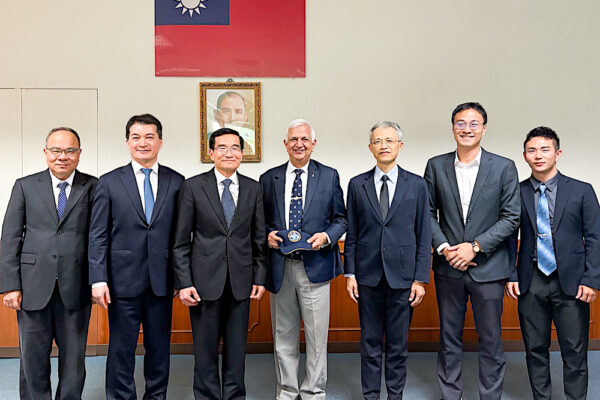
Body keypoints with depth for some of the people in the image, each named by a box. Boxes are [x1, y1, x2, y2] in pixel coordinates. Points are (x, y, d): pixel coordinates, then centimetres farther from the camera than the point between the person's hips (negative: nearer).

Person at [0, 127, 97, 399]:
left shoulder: (93, 187, 3)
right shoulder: (25, 186, 6)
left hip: (75, 288, -1)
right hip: (33, 287, 1)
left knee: (73, 359, 11)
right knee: (33, 359, 11)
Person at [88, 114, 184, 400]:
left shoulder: (176, 182, 4)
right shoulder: (109, 182, 2)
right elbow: (98, 235, -1)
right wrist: (98, 279, -8)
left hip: (161, 280, 1)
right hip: (123, 278, -1)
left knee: (159, 346, 13)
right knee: (121, 347, 7)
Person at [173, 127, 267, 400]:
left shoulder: (254, 188, 6)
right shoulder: (193, 186, -1)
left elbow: (259, 239, 9)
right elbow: (181, 241, -2)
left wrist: (259, 278, 5)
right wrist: (184, 282, -7)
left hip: (241, 282, 2)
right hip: (205, 280, -2)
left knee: (236, 347, 12)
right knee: (205, 348, 8)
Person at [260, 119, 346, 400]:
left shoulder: (329, 176, 5)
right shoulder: (269, 178, 8)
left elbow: (341, 219, 7)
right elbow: (262, 221, 13)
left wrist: (326, 236, -11)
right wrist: (268, 234, -7)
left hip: (315, 266, -1)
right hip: (280, 267, 2)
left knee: (317, 336, 6)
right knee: (283, 336, 13)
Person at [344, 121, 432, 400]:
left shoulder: (417, 185, 2)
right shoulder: (357, 184, 5)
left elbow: (424, 236, 1)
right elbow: (351, 234, 6)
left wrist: (421, 279, -3)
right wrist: (350, 274, 0)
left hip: (402, 275, -1)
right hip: (368, 275, 1)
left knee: (398, 343, 10)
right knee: (370, 341, 10)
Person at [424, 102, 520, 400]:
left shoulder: (504, 168, -1)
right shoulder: (436, 166, 4)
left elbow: (511, 217, -4)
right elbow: (428, 212, 5)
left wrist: (475, 246, -12)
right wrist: (444, 248, -8)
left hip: (488, 267, -1)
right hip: (448, 266, 2)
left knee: (490, 339, 7)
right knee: (449, 337, 12)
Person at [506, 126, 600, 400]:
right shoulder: (516, 193, 4)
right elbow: (510, 237, 6)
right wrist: (511, 275, -2)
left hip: (571, 283, -1)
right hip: (531, 284, 1)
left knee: (575, 354, 5)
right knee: (535, 350, 11)